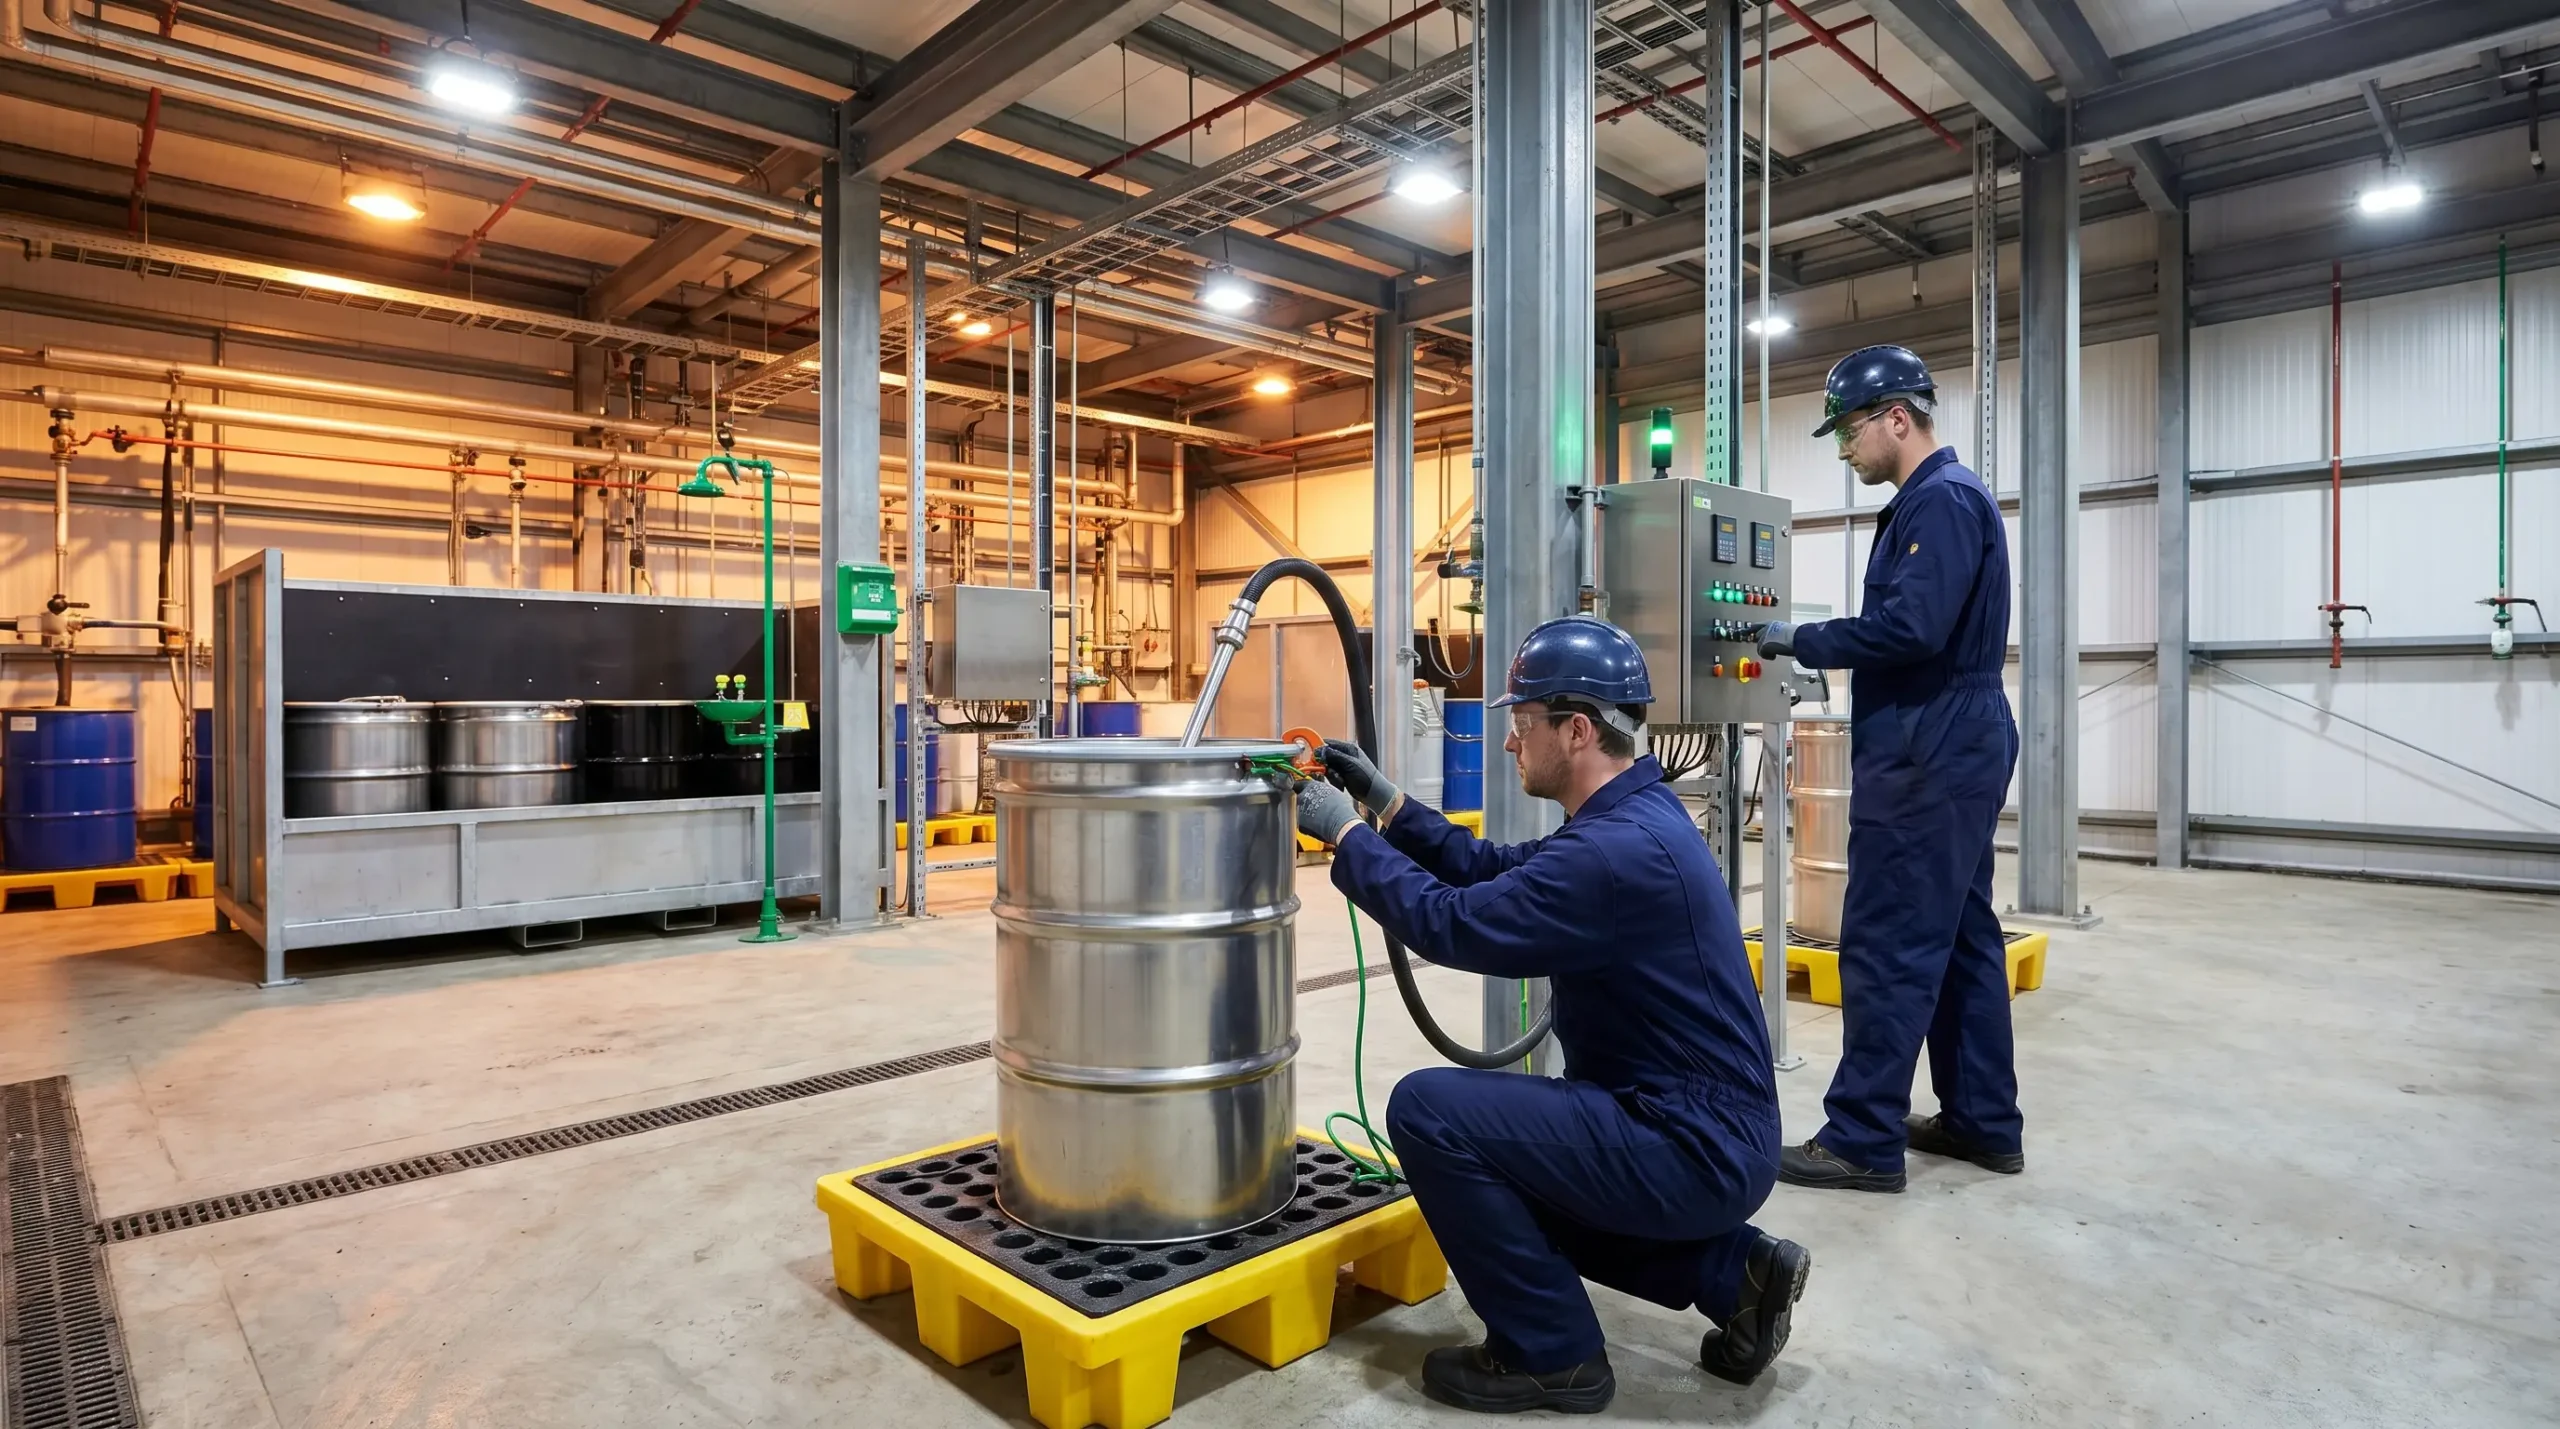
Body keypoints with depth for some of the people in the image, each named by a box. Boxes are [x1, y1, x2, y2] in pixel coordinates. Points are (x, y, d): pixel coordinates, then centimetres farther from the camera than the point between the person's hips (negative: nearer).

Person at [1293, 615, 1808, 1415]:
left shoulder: (1617, 850, -26)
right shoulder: (1634, 815, 8)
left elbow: (1453, 924, -24)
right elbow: (1496, 874, 14)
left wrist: (1346, 835, -11)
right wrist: (1388, 806, 6)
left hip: (1694, 1149, -10)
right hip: (1709, 1135, 10)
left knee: (1429, 1111, -16)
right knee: (1501, 1173, 25)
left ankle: (1549, 1353, 1)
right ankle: (1733, 1268, 18)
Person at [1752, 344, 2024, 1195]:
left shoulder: (1942, 499, -14)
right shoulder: (1942, 497, 19)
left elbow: (1910, 627, -25)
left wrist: (1800, 641, -15)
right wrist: (1817, 644, 7)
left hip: (1926, 760, -11)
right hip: (1951, 752, 11)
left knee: (1888, 949, -7)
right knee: (1960, 938, 14)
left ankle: (1862, 1140, 0)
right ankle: (1984, 1122, 24)